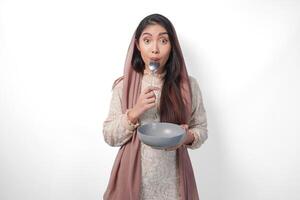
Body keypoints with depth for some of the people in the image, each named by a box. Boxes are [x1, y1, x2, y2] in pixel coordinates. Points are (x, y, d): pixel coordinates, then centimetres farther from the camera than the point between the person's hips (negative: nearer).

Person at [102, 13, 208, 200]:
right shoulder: (124, 85, -4)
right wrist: (134, 113, -19)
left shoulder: (188, 84, -5)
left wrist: (187, 137, -18)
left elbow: (201, 128, 3)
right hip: (133, 176, 0)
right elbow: (109, 136, -3)